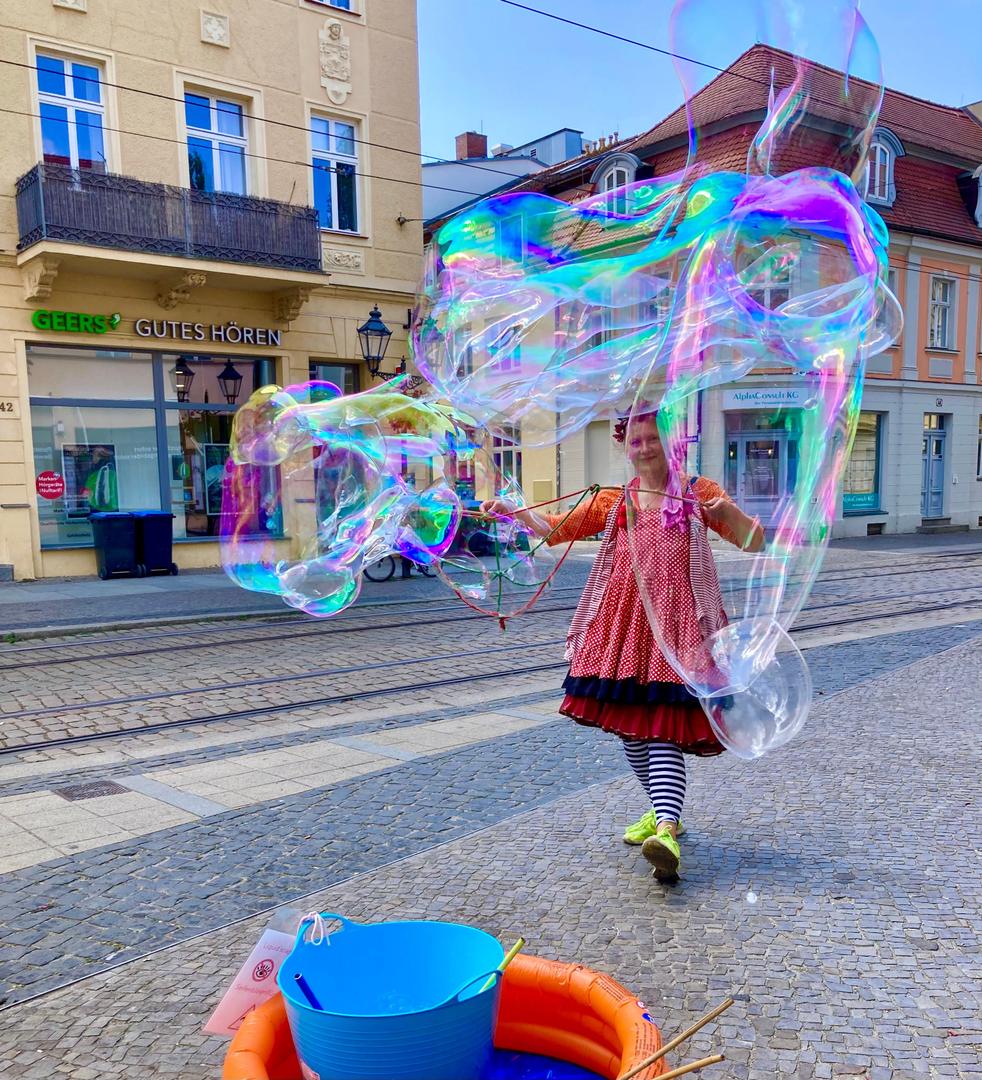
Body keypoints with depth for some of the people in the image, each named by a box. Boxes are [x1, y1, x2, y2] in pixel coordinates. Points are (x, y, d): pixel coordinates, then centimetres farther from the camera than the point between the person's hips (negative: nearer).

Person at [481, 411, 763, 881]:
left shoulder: (698, 493, 8)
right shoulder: (614, 501, 18)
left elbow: (754, 543, 3)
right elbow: (556, 528, 12)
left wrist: (729, 512, -17)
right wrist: (512, 510, -3)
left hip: (674, 621, -4)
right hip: (622, 621, 4)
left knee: (662, 726, -17)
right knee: (628, 722, 7)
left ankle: (666, 833, -25)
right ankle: (664, 811, 27)